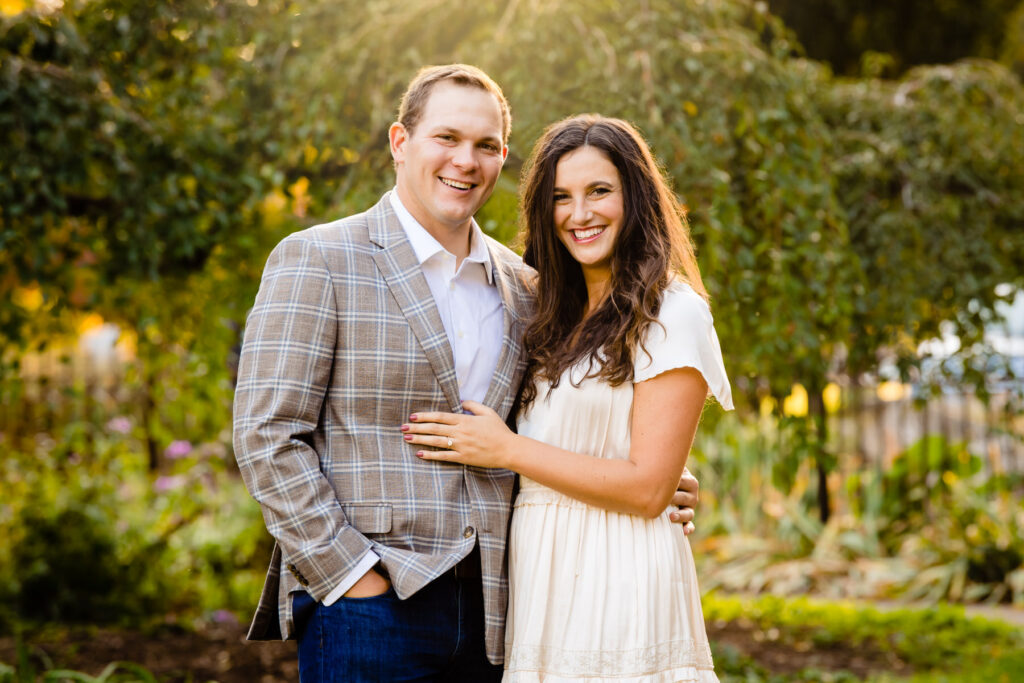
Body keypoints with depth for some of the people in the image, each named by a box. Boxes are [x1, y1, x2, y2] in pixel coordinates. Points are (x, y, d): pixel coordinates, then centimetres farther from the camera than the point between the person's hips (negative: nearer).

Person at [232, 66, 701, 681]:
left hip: (491, 613, 4)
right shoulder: (316, 260, -2)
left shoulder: (523, 288, 13)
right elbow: (267, 435, -8)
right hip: (366, 608, -4)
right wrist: (351, 574, -13)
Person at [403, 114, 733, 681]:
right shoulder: (559, 319, 16)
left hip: (618, 586, -6)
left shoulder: (672, 313, -7)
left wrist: (507, 450, -10)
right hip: (542, 581, 6)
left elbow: (649, 488, -13)